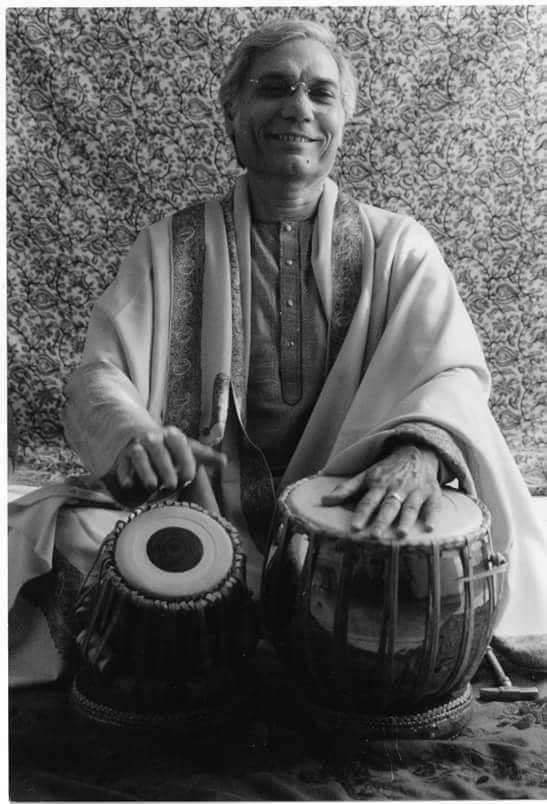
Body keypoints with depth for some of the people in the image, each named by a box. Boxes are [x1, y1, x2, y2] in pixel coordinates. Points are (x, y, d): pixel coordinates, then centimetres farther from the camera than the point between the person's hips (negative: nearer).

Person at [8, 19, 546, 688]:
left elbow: (451, 369, -8)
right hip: (202, 511, 1)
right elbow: (99, 375, -1)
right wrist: (134, 438, -27)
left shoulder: (396, 246, 7)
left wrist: (419, 448, -33)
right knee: (59, 531, -25)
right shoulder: (171, 246, 8)